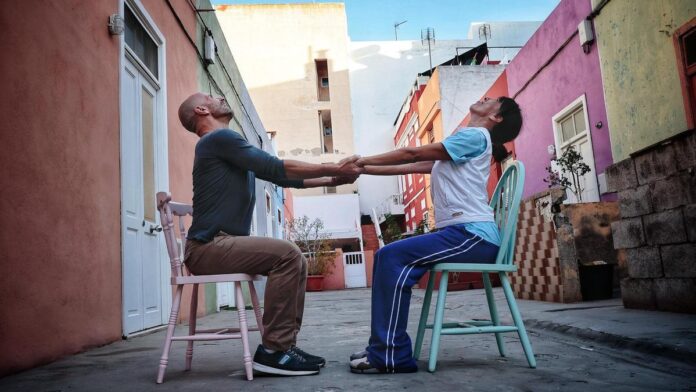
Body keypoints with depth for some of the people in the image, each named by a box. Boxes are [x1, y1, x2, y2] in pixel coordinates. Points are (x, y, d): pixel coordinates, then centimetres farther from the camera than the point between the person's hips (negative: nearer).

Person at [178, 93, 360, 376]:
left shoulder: (228, 144, 23)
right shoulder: (218, 139, -7)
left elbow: (279, 177, 20)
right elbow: (277, 169, -13)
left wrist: (332, 180, 14)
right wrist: (334, 169, -7)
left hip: (220, 244, 9)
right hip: (208, 247, -9)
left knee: (297, 262, 5)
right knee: (287, 255, -23)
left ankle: (282, 345, 4)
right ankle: (273, 351, -18)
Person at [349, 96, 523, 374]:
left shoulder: (475, 136, -2)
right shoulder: (455, 151, 27)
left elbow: (412, 154, -4)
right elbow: (410, 167, 19)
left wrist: (363, 160, 3)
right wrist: (363, 169, 14)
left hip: (473, 234, -9)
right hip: (461, 233, 9)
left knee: (392, 257, -20)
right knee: (388, 257, 4)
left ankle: (391, 356, -17)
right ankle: (383, 346, 6)